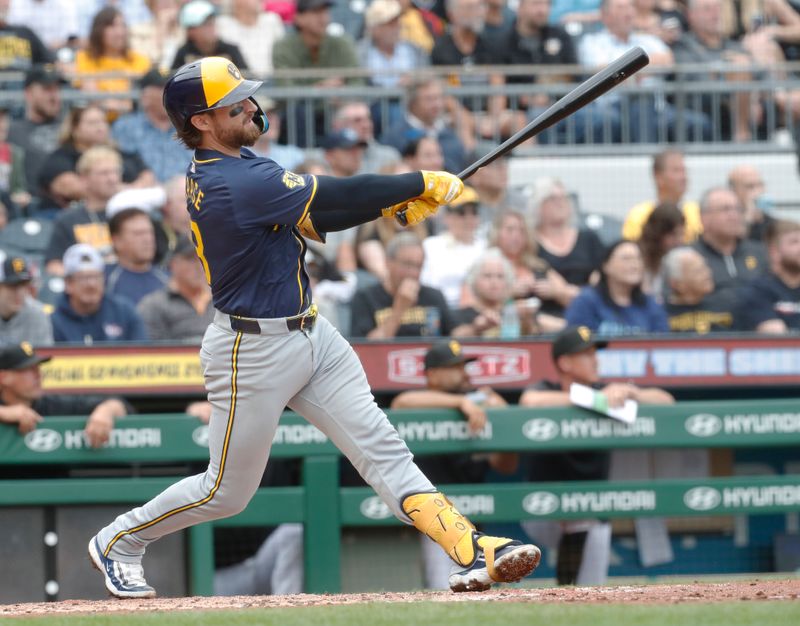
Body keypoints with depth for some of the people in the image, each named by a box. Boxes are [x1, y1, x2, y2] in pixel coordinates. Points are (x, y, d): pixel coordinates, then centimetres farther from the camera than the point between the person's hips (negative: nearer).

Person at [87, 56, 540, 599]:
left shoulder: (220, 170, 5)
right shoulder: (235, 184, -25)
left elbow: (313, 217, 7)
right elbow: (337, 198, -26)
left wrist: (398, 204, -6)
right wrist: (423, 183, -15)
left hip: (310, 335, 9)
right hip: (254, 352, -9)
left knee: (382, 451, -1)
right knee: (227, 491, 7)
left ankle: (472, 552, -8)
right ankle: (118, 542, 29)